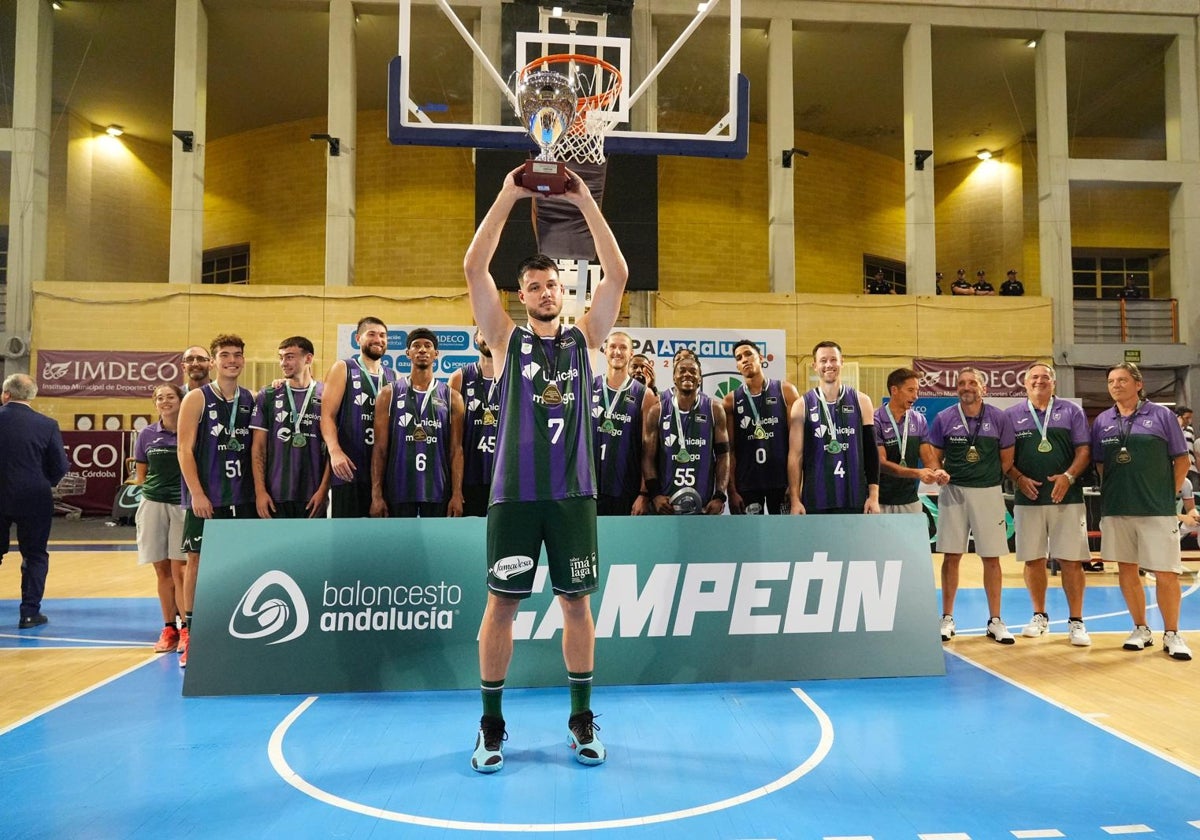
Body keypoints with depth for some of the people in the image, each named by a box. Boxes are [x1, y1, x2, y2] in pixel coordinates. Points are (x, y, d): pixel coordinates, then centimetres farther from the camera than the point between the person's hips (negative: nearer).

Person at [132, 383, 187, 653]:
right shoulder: (146, 434, 7)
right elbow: (140, 475, 15)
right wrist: (153, 489, 1)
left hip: (183, 505, -3)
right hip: (153, 505, 3)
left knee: (179, 570, -5)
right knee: (162, 570, 7)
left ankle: (186, 628, 4)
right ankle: (169, 628, 16)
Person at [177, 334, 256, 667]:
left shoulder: (251, 400, 8)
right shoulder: (197, 399, -3)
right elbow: (185, 450, -7)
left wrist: (258, 490, 3)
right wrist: (197, 493, -14)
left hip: (243, 497, 3)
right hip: (205, 497, -3)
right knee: (197, 560, 2)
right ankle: (189, 630, 12)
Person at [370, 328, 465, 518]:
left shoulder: (452, 397, 7)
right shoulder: (389, 394, 6)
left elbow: (456, 450, 3)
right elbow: (380, 448, 2)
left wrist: (457, 494, -5)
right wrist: (376, 494, -5)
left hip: (438, 491, 1)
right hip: (399, 490, -1)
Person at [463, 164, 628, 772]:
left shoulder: (583, 338, 8)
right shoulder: (507, 338, 5)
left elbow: (618, 275, -1)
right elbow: (474, 268, -5)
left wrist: (584, 203, -5)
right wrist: (508, 197, -8)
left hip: (573, 493, 1)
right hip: (514, 493, -1)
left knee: (577, 602, 8)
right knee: (501, 602, 3)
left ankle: (581, 719, 22)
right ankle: (491, 724, 17)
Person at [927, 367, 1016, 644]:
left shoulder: (998, 418, 1)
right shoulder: (944, 418, 1)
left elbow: (1006, 460, 8)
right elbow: (934, 457, 5)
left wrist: (988, 479, 3)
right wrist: (939, 474, -13)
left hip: (988, 492, 0)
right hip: (953, 492, 0)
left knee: (991, 558, 4)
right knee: (951, 556, 3)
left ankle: (995, 621, 15)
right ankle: (947, 619, 12)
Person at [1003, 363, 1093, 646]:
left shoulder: (1071, 411, 8)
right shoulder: (1012, 415, 9)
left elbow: (1084, 450, 2)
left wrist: (1069, 476, -13)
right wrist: (1019, 479, -9)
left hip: (1067, 498, -1)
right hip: (1028, 498, 1)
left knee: (1071, 560, -2)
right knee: (1033, 559, 7)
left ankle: (1076, 622, 7)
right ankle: (1039, 616, 21)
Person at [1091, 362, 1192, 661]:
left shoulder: (1160, 415, 0)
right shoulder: (1102, 421, 8)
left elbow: (1181, 460, 4)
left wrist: (1169, 494, 0)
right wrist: (1114, 490, 3)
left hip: (1157, 510, -3)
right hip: (1116, 509, 3)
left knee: (1166, 573, 0)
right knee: (1126, 570, 9)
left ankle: (1172, 634, 15)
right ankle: (1141, 630, 23)